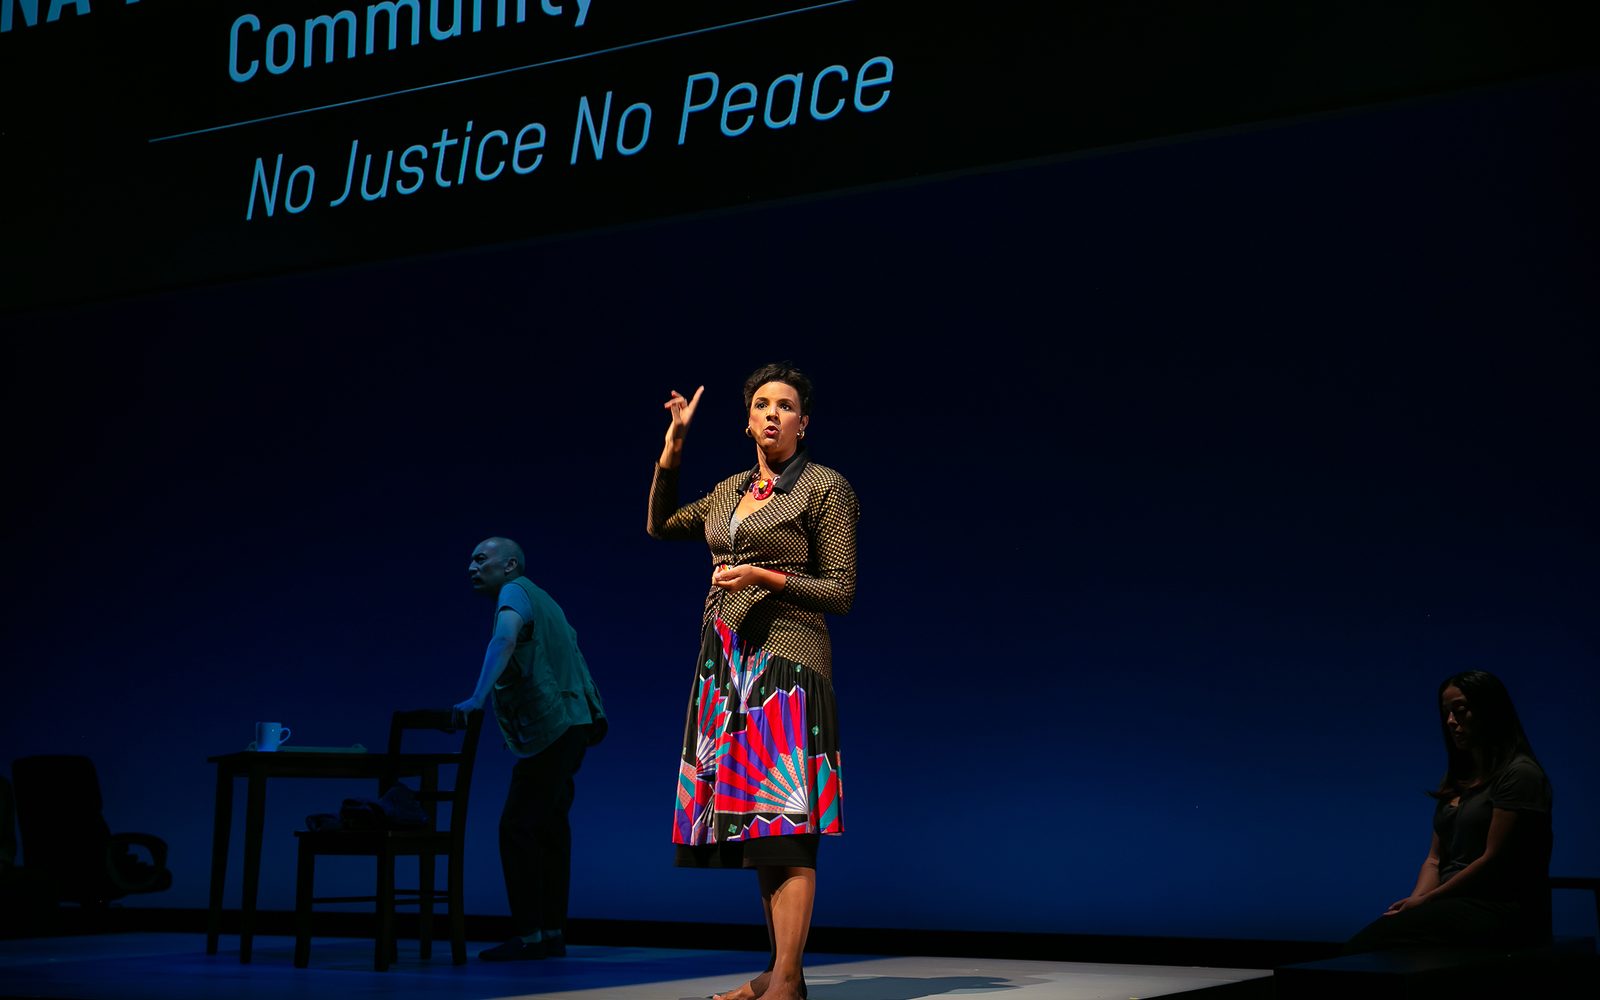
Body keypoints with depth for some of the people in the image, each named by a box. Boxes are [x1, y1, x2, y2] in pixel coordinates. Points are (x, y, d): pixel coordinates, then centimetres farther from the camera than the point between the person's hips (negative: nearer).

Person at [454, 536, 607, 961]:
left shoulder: (515, 591, -7)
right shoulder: (537, 598, 22)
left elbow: (504, 640, -26)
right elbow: (568, 643, 29)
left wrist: (477, 698, -35)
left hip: (550, 727, -10)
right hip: (571, 723, 10)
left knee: (518, 827, -10)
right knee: (548, 826, 11)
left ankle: (529, 936, -11)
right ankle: (552, 933, 14)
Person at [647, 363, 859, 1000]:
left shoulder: (825, 487, 0)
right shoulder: (731, 490, 18)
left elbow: (841, 591, -2)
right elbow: (659, 526, 24)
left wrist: (767, 577, -14)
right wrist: (673, 445, 16)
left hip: (785, 660, -6)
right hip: (725, 662, 6)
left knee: (784, 823, -12)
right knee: (753, 817, 5)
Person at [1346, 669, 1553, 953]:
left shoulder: (1519, 773, -3)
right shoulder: (1455, 780, 22)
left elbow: (1493, 859, -10)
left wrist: (1426, 899, -10)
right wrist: (1416, 899, -3)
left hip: (1499, 911, -6)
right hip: (1456, 905, 6)